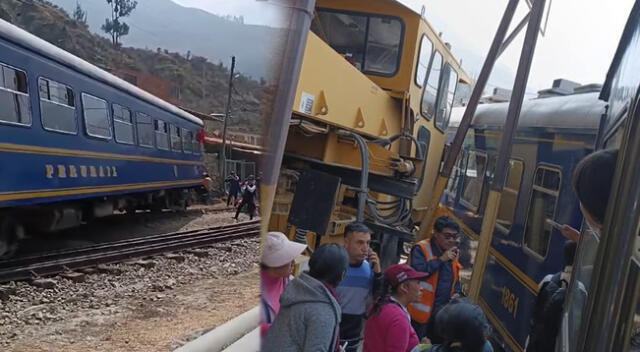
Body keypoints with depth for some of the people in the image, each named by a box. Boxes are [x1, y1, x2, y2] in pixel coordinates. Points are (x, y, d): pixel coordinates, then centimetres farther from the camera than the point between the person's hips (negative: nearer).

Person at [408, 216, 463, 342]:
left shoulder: (453, 252, 10)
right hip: (422, 312, -7)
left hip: (442, 313, 7)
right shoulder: (421, 249, -12)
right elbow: (417, 272, -28)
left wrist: (457, 292, 2)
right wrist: (441, 259, -24)